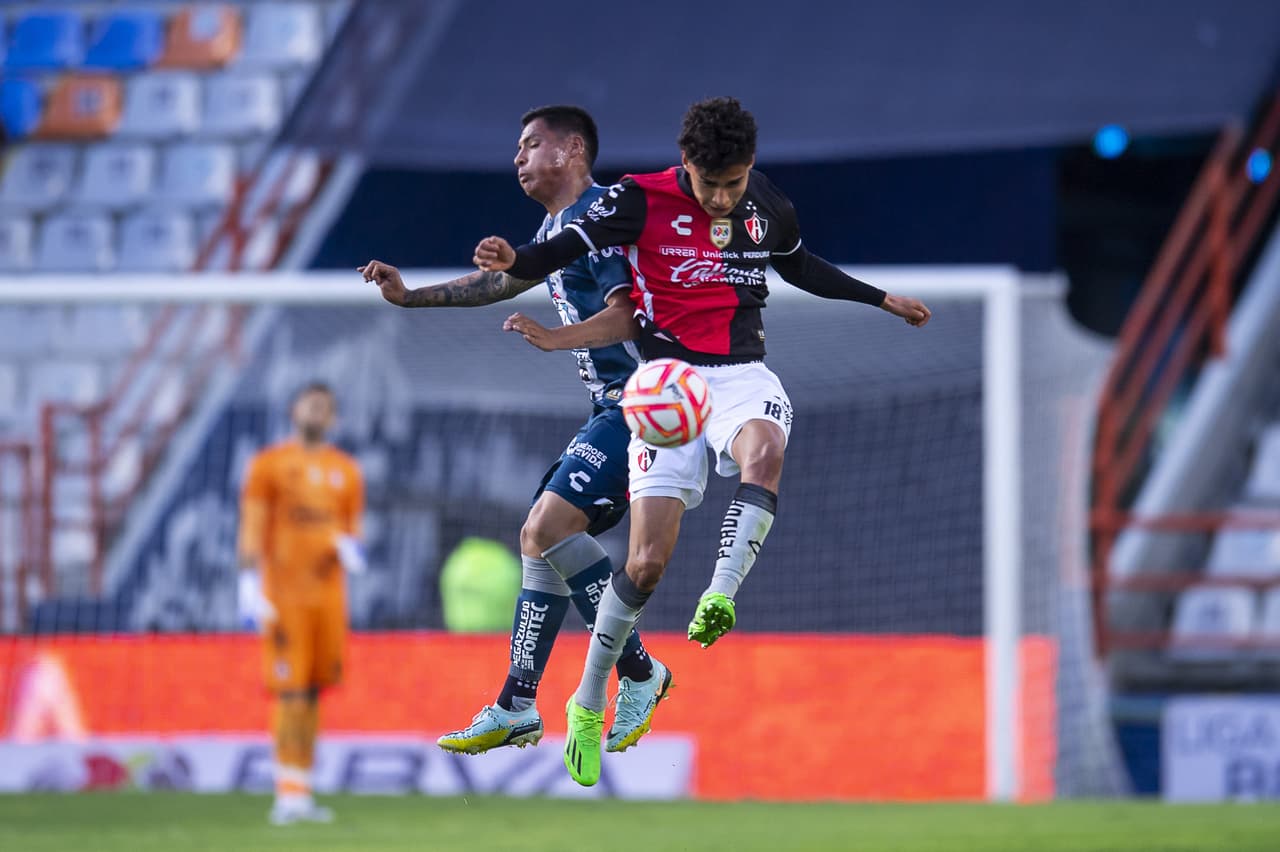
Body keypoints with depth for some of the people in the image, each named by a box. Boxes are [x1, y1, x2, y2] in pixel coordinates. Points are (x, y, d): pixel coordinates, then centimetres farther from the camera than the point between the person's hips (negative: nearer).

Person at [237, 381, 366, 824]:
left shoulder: (345, 470, 14)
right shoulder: (269, 464, 1)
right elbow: (252, 527, -4)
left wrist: (351, 549, -5)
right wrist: (250, 585, -14)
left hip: (328, 592, 5)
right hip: (283, 590, -5)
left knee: (313, 690, 5)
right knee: (290, 692, -10)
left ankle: (301, 792, 9)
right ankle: (289, 795, -12)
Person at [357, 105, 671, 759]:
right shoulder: (557, 226, 19)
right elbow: (506, 281, 35)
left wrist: (558, 337, -32)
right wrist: (410, 296, 34)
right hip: (614, 409, 10)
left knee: (550, 525, -20)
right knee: (541, 535, 10)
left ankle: (637, 673, -12)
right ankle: (517, 710, 12)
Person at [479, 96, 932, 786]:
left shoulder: (766, 203, 6)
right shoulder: (642, 201, -6)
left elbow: (799, 265, 26)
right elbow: (572, 244, -16)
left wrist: (882, 300, 31)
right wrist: (515, 261, -37)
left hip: (743, 374, 3)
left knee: (764, 451, -37)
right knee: (647, 560, -8)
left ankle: (720, 597, -43)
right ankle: (588, 705, 9)